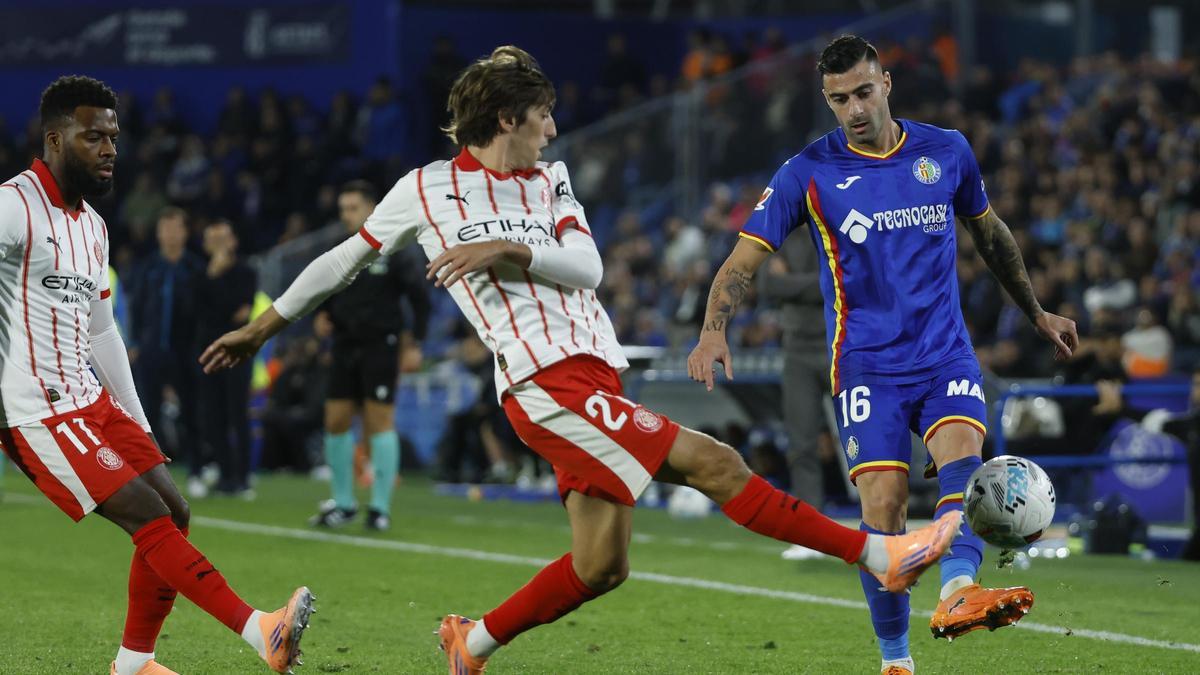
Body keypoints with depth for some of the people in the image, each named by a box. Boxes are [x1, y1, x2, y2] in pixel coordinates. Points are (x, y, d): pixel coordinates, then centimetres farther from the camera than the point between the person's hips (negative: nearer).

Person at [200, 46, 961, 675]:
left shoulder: (550, 180, 18)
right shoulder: (427, 190, 4)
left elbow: (587, 267, 5)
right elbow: (344, 261, 15)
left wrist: (507, 250, -10)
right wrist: (262, 327, 21)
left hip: (594, 377, 7)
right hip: (548, 383, -7)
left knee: (600, 565, 4)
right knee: (713, 463, -15)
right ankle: (878, 553, -17)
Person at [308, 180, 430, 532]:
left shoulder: (391, 252, -6)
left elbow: (420, 297, -3)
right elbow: (326, 298, 16)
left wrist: (415, 341, -7)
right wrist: (324, 316, -5)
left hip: (380, 346, -5)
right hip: (345, 345, 5)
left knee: (380, 422, -6)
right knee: (335, 422, 3)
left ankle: (381, 507, 0)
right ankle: (343, 503, 14)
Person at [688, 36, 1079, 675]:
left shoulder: (946, 151, 6)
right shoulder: (809, 172, -2)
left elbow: (990, 233, 23)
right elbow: (743, 259, -4)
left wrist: (1037, 313, 31)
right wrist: (713, 331, -21)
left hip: (946, 353, 2)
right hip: (868, 365, -2)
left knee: (961, 453, -27)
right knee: (883, 503, -11)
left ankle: (959, 591, -46)